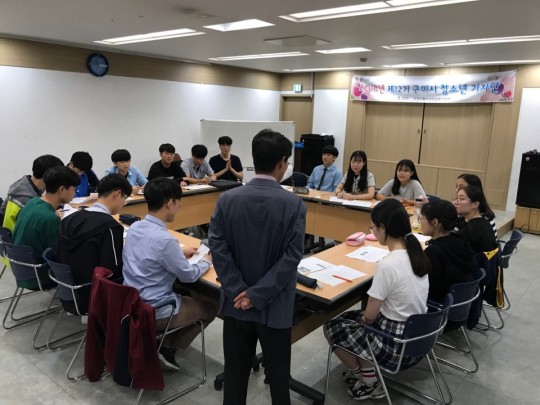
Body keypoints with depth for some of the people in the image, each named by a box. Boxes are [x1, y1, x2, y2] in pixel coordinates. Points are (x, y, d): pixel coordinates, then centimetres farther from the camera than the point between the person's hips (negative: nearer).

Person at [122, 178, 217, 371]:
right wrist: (206, 261, 4)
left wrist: (180, 253, 17)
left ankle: (163, 345, 20)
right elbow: (189, 276, -14)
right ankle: (167, 349, 10)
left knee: (183, 294, 29)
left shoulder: (134, 227, -3)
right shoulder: (165, 239, -27)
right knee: (210, 308, 12)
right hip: (153, 312, -8)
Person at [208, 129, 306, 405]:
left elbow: (217, 247, -10)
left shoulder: (227, 199, -7)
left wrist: (238, 291, -9)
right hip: (275, 306, -2)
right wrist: (257, 295, -15)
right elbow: (292, 257, -19)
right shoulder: (294, 204, -14)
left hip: (236, 301, 2)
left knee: (235, 372, 17)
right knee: (277, 373, 17)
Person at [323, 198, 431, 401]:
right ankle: (366, 370, 19)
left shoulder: (388, 265, -27)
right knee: (349, 317, 23)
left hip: (397, 345, -8)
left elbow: (370, 316, -16)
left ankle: (369, 382, 15)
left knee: (331, 328, 10)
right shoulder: (416, 254, -2)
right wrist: (366, 315, 13)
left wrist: (364, 316, 5)